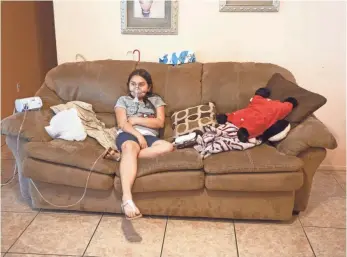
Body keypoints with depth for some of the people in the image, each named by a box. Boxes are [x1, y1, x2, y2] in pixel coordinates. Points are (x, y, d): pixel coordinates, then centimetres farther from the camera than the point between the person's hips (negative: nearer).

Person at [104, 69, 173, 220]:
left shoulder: (156, 100, 24)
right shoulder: (123, 100, 20)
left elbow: (160, 123, 8)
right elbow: (122, 124, 3)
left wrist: (137, 119, 1)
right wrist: (138, 135, -15)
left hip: (149, 137, 2)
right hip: (128, 134, -2)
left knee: (168, 147, -32)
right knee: (130, 146, -40)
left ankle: (120, 155, -35)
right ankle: (127, 198, -54)